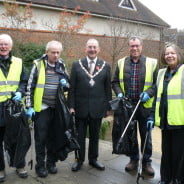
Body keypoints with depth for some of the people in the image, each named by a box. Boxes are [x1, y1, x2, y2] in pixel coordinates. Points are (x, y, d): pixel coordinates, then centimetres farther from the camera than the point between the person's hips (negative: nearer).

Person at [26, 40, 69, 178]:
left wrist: (65, 83, -8)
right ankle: (40, 165, 17)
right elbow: (30, 86, -5)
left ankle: (51, 162, 27)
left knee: (53, 136, 12)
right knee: (41, 138, 3)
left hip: (57, 107, 4)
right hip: (41, 107, -3)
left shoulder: (62, 66, 7)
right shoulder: (38, 64, -5)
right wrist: (29, 106, -9)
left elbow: (68, 84, 16)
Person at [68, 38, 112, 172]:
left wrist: (108, 107, 3)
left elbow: (108, 88, 5)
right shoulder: (77, 65, 2)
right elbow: (72, 87, 0)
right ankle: (79, 160, 26)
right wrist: (71, 106, -4)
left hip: (97, 108, 1)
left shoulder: (105, 66, 4)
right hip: (80, 107, -1)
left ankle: (93, 159, 30)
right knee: (80, 135, 10)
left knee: (95, 136, 13)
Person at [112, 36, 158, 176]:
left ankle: (147, 162, 26)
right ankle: (133, 159, 31)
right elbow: (115, 82, 9)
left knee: (146, 136, 10)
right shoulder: (121, 63, 4)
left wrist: (149, 93, -17)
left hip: (145, 106, -2)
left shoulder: (152, 63, -3)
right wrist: (119, 93, -8)